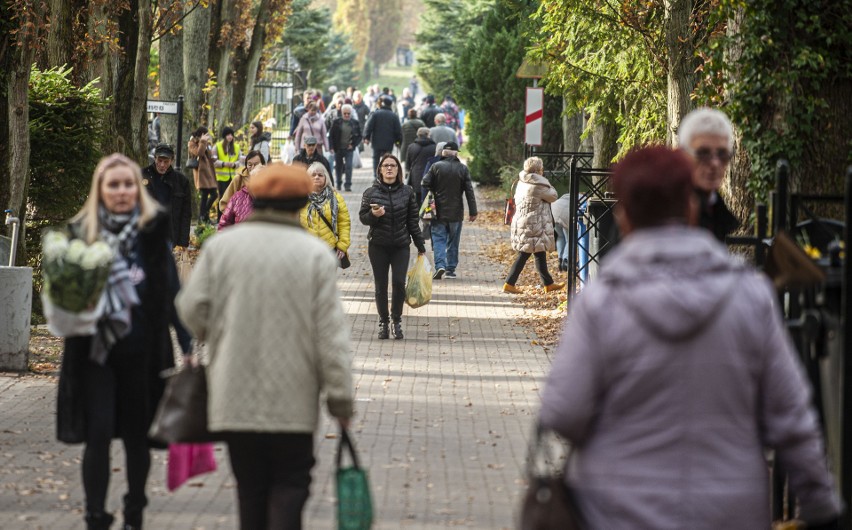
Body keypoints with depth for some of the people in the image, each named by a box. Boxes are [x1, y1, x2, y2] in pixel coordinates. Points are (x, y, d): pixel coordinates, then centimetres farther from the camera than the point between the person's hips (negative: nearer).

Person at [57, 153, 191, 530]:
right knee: (98, 432, -7)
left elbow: (171, 289, 2)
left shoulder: (153, 231, -1)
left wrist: (187, 341, -2)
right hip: (95, 351, 0)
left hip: (141, 352, 0)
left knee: (136, 435, 10)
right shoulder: (82, 231, 2)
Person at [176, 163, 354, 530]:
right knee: (290, 483, 5)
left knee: (250, 486, 12)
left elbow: (191, 308, 1)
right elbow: (331, 334, -6)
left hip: (234, 398, 2)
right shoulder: (315, 254, -5)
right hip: (293, 400, -2)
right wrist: (340, 399, -1)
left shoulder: (221, 246, 0)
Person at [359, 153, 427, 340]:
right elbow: (362, 217, 5)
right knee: (381, 285, 3)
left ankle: (397, 319, 8)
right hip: (378, 246, 0)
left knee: (399, 282, -10)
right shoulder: (371, 192, 0)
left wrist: (420, 245, 8)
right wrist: (373, 215, -18)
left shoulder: (407, 192, 3)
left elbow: (413, 220, 7)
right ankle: (383, 321, 16)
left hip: (401, 246, 0)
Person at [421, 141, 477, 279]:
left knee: (438, 239, 1)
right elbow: (469, 191, -2)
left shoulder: (436, 167, -5)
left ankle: (440, 265, -17)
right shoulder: (463, 169, -2)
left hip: (439, 211, -1)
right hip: (456, 212, 1)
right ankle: (451, 268, 14)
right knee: (453, 242, 12)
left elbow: (425, 184, -9)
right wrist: (472, 211, 2)